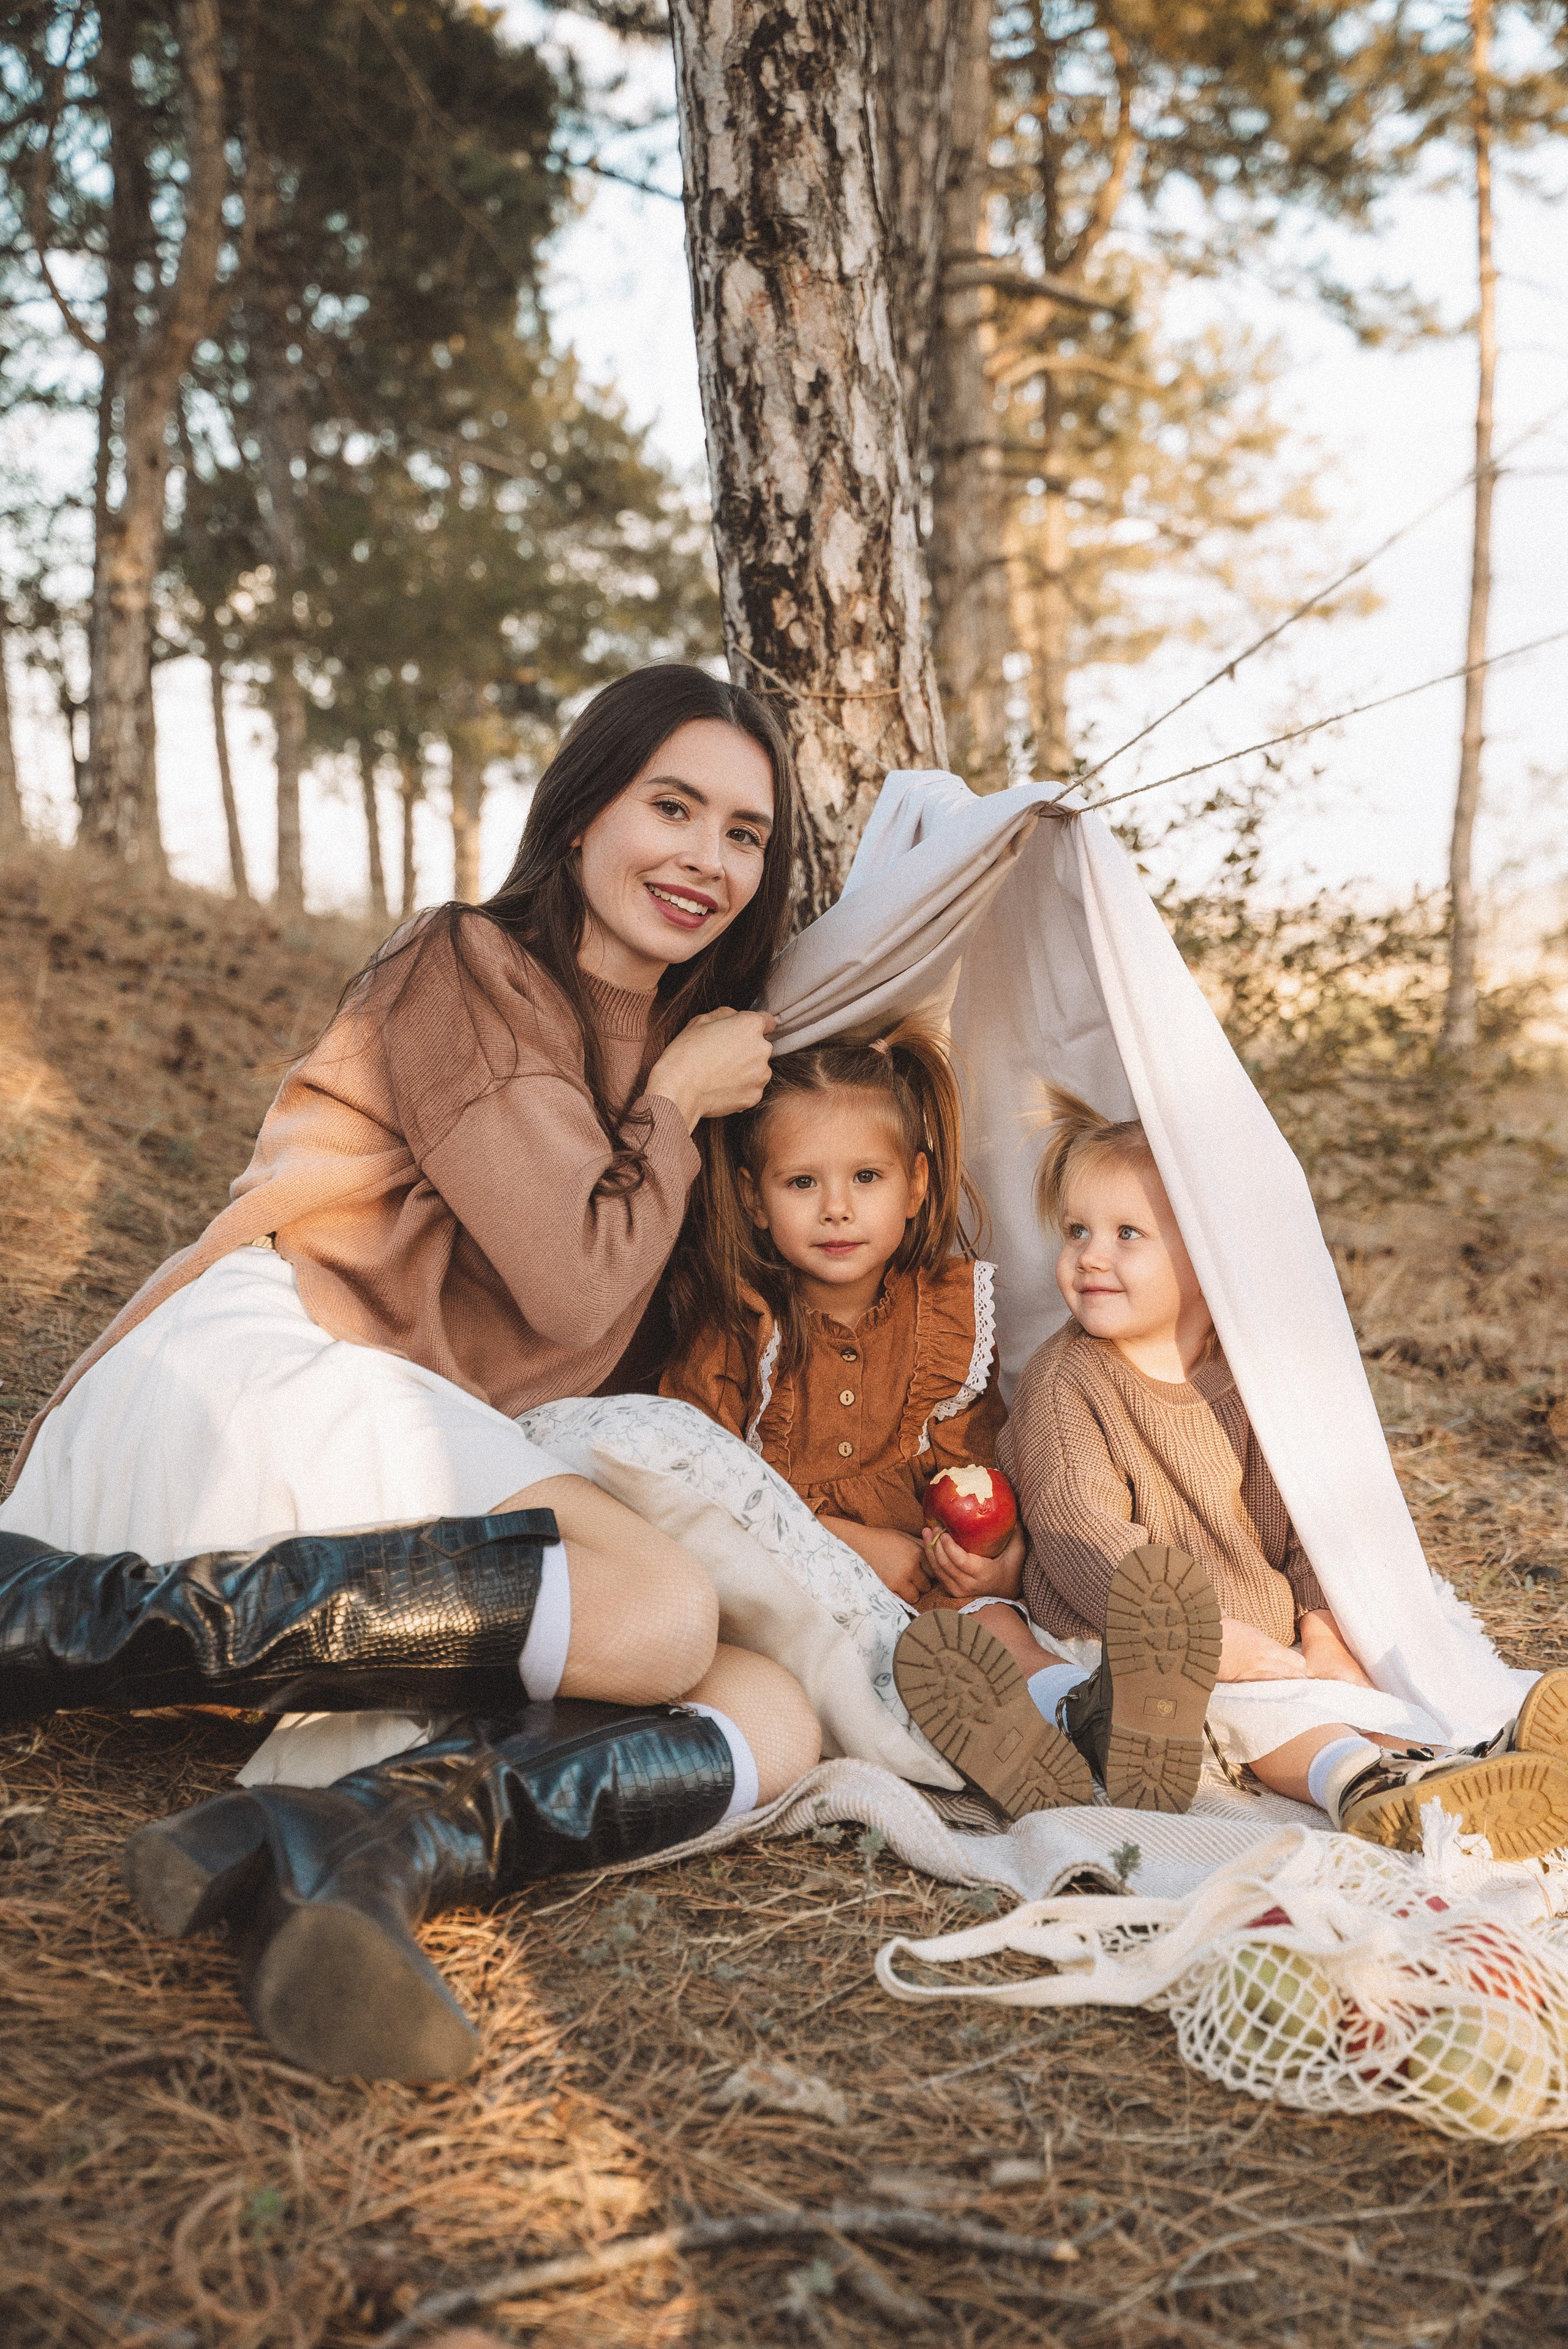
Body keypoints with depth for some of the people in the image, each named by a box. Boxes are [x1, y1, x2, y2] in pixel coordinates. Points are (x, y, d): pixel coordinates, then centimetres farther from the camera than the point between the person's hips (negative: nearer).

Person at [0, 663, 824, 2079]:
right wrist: (672, 1107, 5)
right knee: (658, 1616, -31)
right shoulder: (466, 972, 1)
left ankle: (375, 1843, -34)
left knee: (775, 1720, -12)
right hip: (256, 1382, -7)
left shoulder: (679, 1044, 24)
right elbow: (578, 1287, -9)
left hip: (431, 1453, 7)